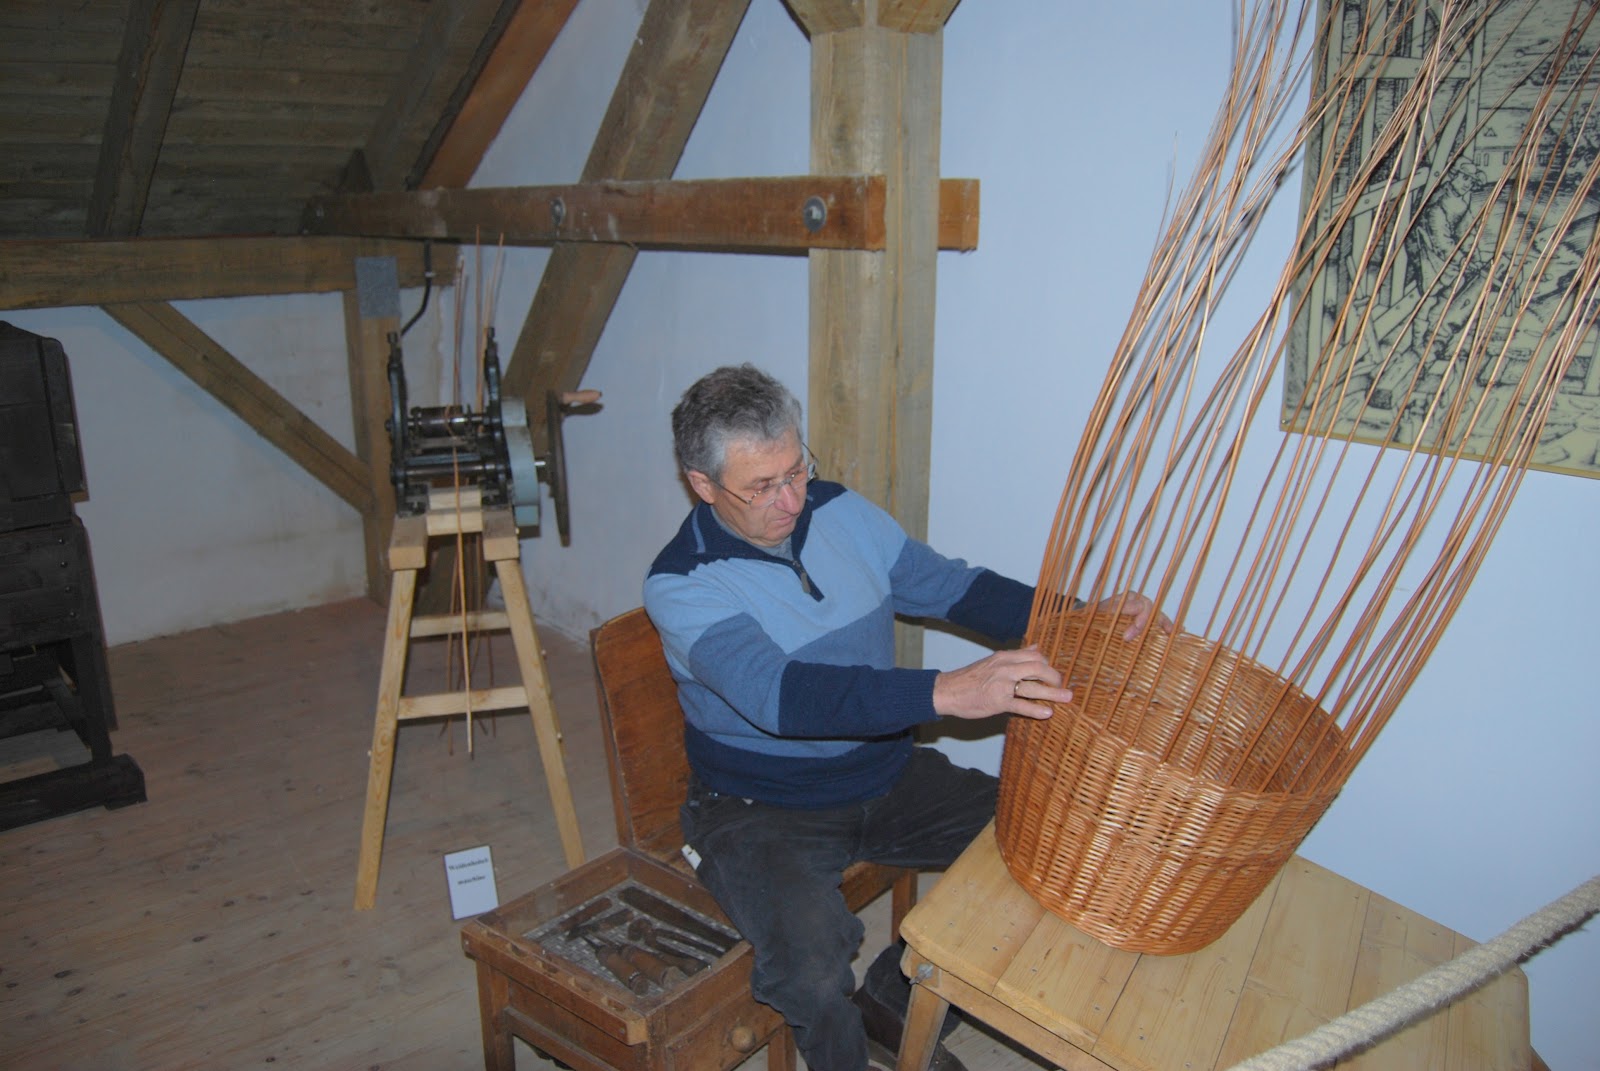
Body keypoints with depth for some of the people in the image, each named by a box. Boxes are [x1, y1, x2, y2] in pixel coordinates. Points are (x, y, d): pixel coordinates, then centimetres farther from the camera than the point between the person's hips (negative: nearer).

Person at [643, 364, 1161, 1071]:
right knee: (812, 960, -31)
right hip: (761, 808, -5)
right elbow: (777, 693, -35)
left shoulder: (840, 513, 0)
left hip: (887, 777, 6)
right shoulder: (680, 585, -19)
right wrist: (945, 692, -47)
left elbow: (952, 586, 0)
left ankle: (892, 1000, 13)